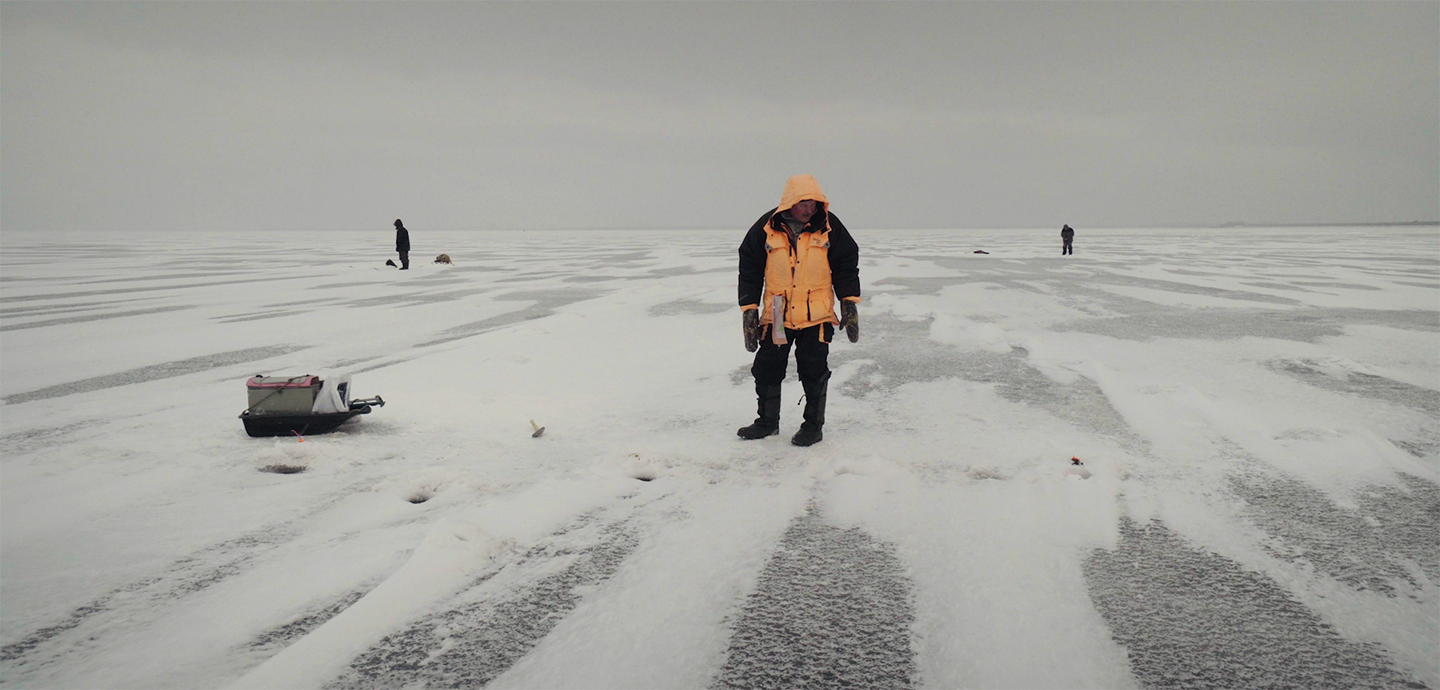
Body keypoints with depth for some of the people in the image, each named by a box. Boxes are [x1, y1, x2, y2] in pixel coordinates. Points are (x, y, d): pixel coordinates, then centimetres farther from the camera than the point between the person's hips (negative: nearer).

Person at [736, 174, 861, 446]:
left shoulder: (829, 226, -3)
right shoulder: (766, 228, -5)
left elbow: (846, 266, 4)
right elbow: (750, 271, 1)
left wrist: (850, 304, 0)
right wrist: (749, 310, -2)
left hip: (817, 315, -1)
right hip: (775, 315, 1)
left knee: (814, 372, 3)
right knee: (767, 370, 8)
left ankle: (813, 426, 19)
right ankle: (767, 421, 26)